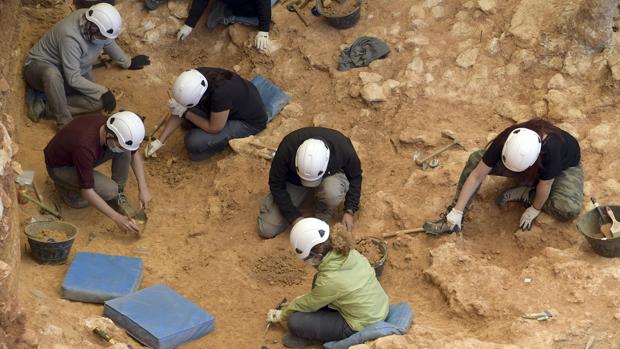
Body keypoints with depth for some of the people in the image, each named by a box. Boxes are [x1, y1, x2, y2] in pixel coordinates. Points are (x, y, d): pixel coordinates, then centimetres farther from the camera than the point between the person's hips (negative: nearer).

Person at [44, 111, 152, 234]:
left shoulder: (112, 127, -21)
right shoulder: (85, 146, -41)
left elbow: (134, 153, -2)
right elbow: (87, 191, -35)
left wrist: (143, 188, -10)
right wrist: (117, 218, -35)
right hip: (59, 167, -6)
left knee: (125, 152, -16)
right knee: (109, 190, -25)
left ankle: (117, 196, 3)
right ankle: (66, 188, 0)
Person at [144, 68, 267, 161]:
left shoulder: (220, 93, -41)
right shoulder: (195, 77, -20)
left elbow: (214, 128, -26)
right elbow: (179, 112, -7)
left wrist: (185, 113, -23)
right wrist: (160, 141, -6)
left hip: (250, 121, -7)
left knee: (194, 142, -21)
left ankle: (223, 141, 5)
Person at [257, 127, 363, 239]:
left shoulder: (344, 149, -34)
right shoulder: (287, 149, -36)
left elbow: (355, 177, -12)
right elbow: (276, 184, -20)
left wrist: (349, 211, -18)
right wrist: (295, 217, -24)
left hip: (330, 176, -1)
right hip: (294, 180, 1)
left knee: (332, 192, -40)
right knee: (267, 230, -9)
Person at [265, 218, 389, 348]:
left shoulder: (329, 280, -29)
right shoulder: (349, 253, -10)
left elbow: (306, 305, -9)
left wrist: (281, 315, 10)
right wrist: (309, 297, 23)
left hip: (362, 326, -8)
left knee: (294, 321, -10)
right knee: (318, 279, 16)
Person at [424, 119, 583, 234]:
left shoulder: (551, 148, -46)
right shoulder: (504, 142, -34)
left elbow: (545, 185, -30)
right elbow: (477, 175, -28)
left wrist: (534, 210, -15)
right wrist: (457, 211, -28)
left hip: (564, 165, -3)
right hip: (531, 170, 3)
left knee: (569, 209, -34)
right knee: (476, 160, -19)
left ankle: (523, 194, -8)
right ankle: (452, 219, -18)